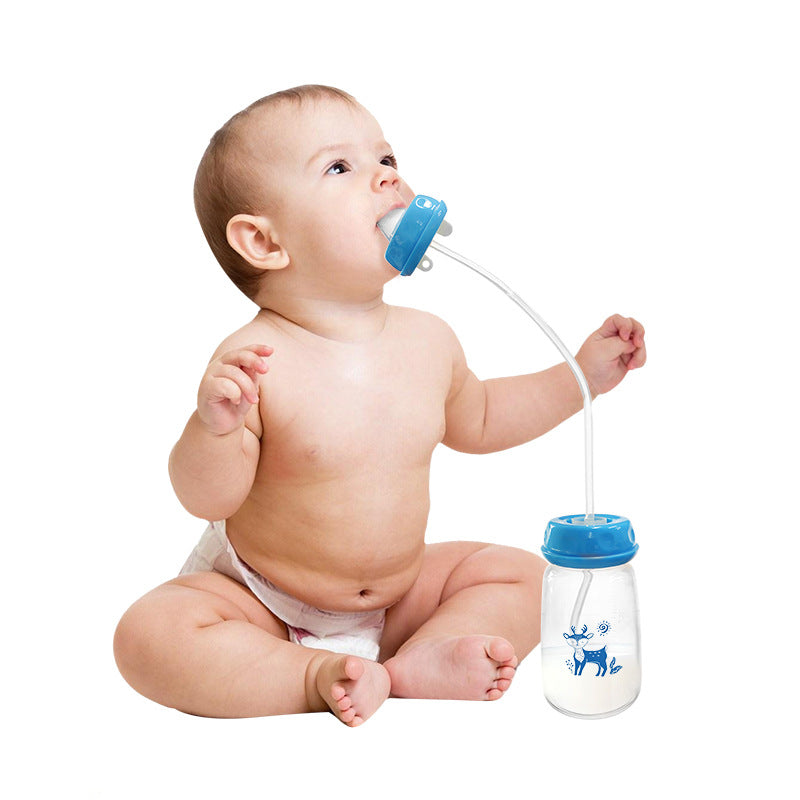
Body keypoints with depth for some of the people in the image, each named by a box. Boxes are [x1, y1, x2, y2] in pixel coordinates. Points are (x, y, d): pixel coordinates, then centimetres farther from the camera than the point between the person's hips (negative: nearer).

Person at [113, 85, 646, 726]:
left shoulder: (430, 341, -6)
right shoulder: (255, 361, -24)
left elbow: (476, 420, 15)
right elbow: (208, 499, -21)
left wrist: (582, 374, 10)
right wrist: (214, 425, -42)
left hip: (397, 593, 5)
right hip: (261, 602, -5)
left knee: (523, 574, 1)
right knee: (149, 634, -26)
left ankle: (407, 670, -17)